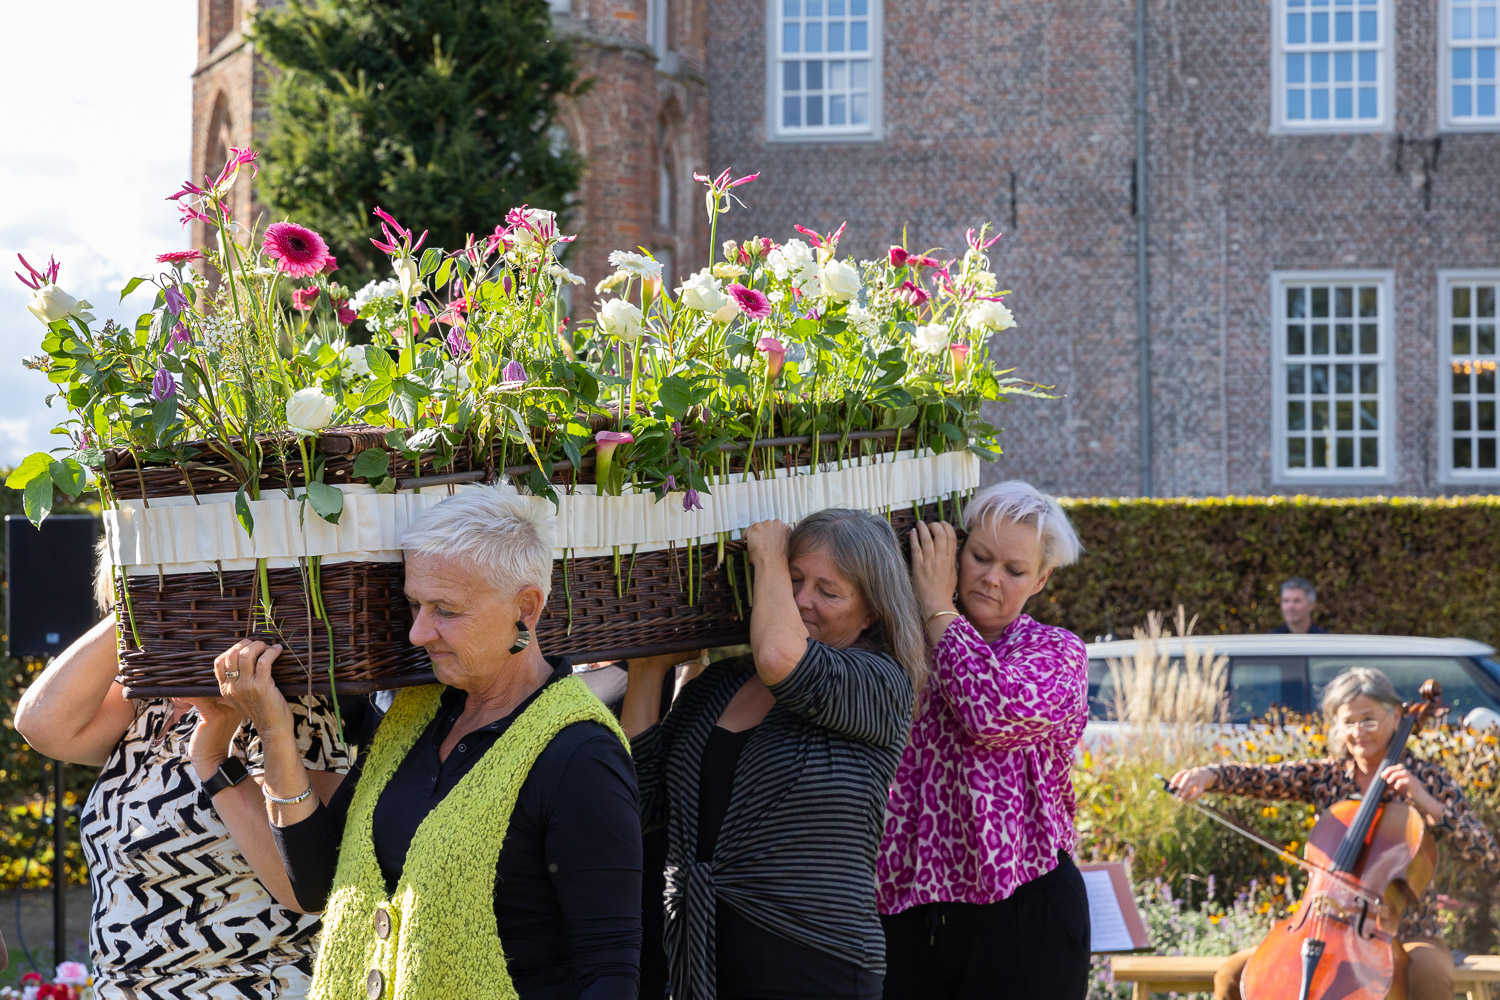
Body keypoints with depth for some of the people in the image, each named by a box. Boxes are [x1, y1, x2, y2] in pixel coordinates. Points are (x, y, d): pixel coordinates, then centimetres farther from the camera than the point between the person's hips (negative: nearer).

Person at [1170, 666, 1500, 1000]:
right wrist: (1208, 775, -29)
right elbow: (1256, 778, -8)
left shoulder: (1427, 779, -1)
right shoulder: (1324, 777, 6)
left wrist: (1427, 804, -20)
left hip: (1405, 937, -3)